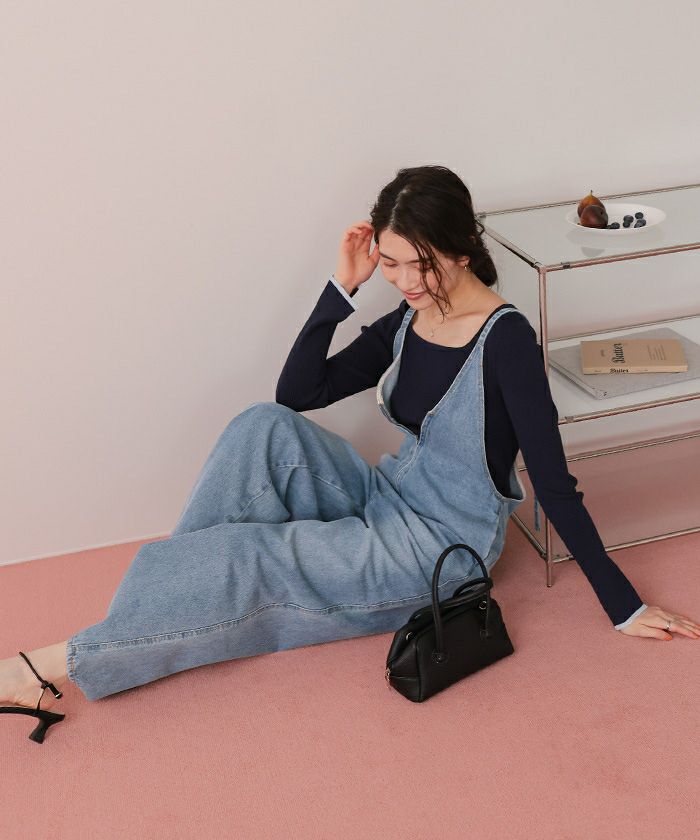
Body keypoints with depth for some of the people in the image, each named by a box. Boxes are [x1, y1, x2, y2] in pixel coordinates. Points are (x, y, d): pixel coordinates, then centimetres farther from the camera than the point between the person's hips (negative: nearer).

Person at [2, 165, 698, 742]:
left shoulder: (504, 339, -20)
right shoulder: (406, 323, 2)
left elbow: (553, 482, -17)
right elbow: (296, 392, 0)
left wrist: (622, 605, -14)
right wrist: (341, 287, -9)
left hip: (445, 547, -6)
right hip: (387, 503, 7)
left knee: (251, 555, -22)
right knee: (266, 427, -18)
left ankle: (64, 664, -11)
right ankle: (177, 594, -17)